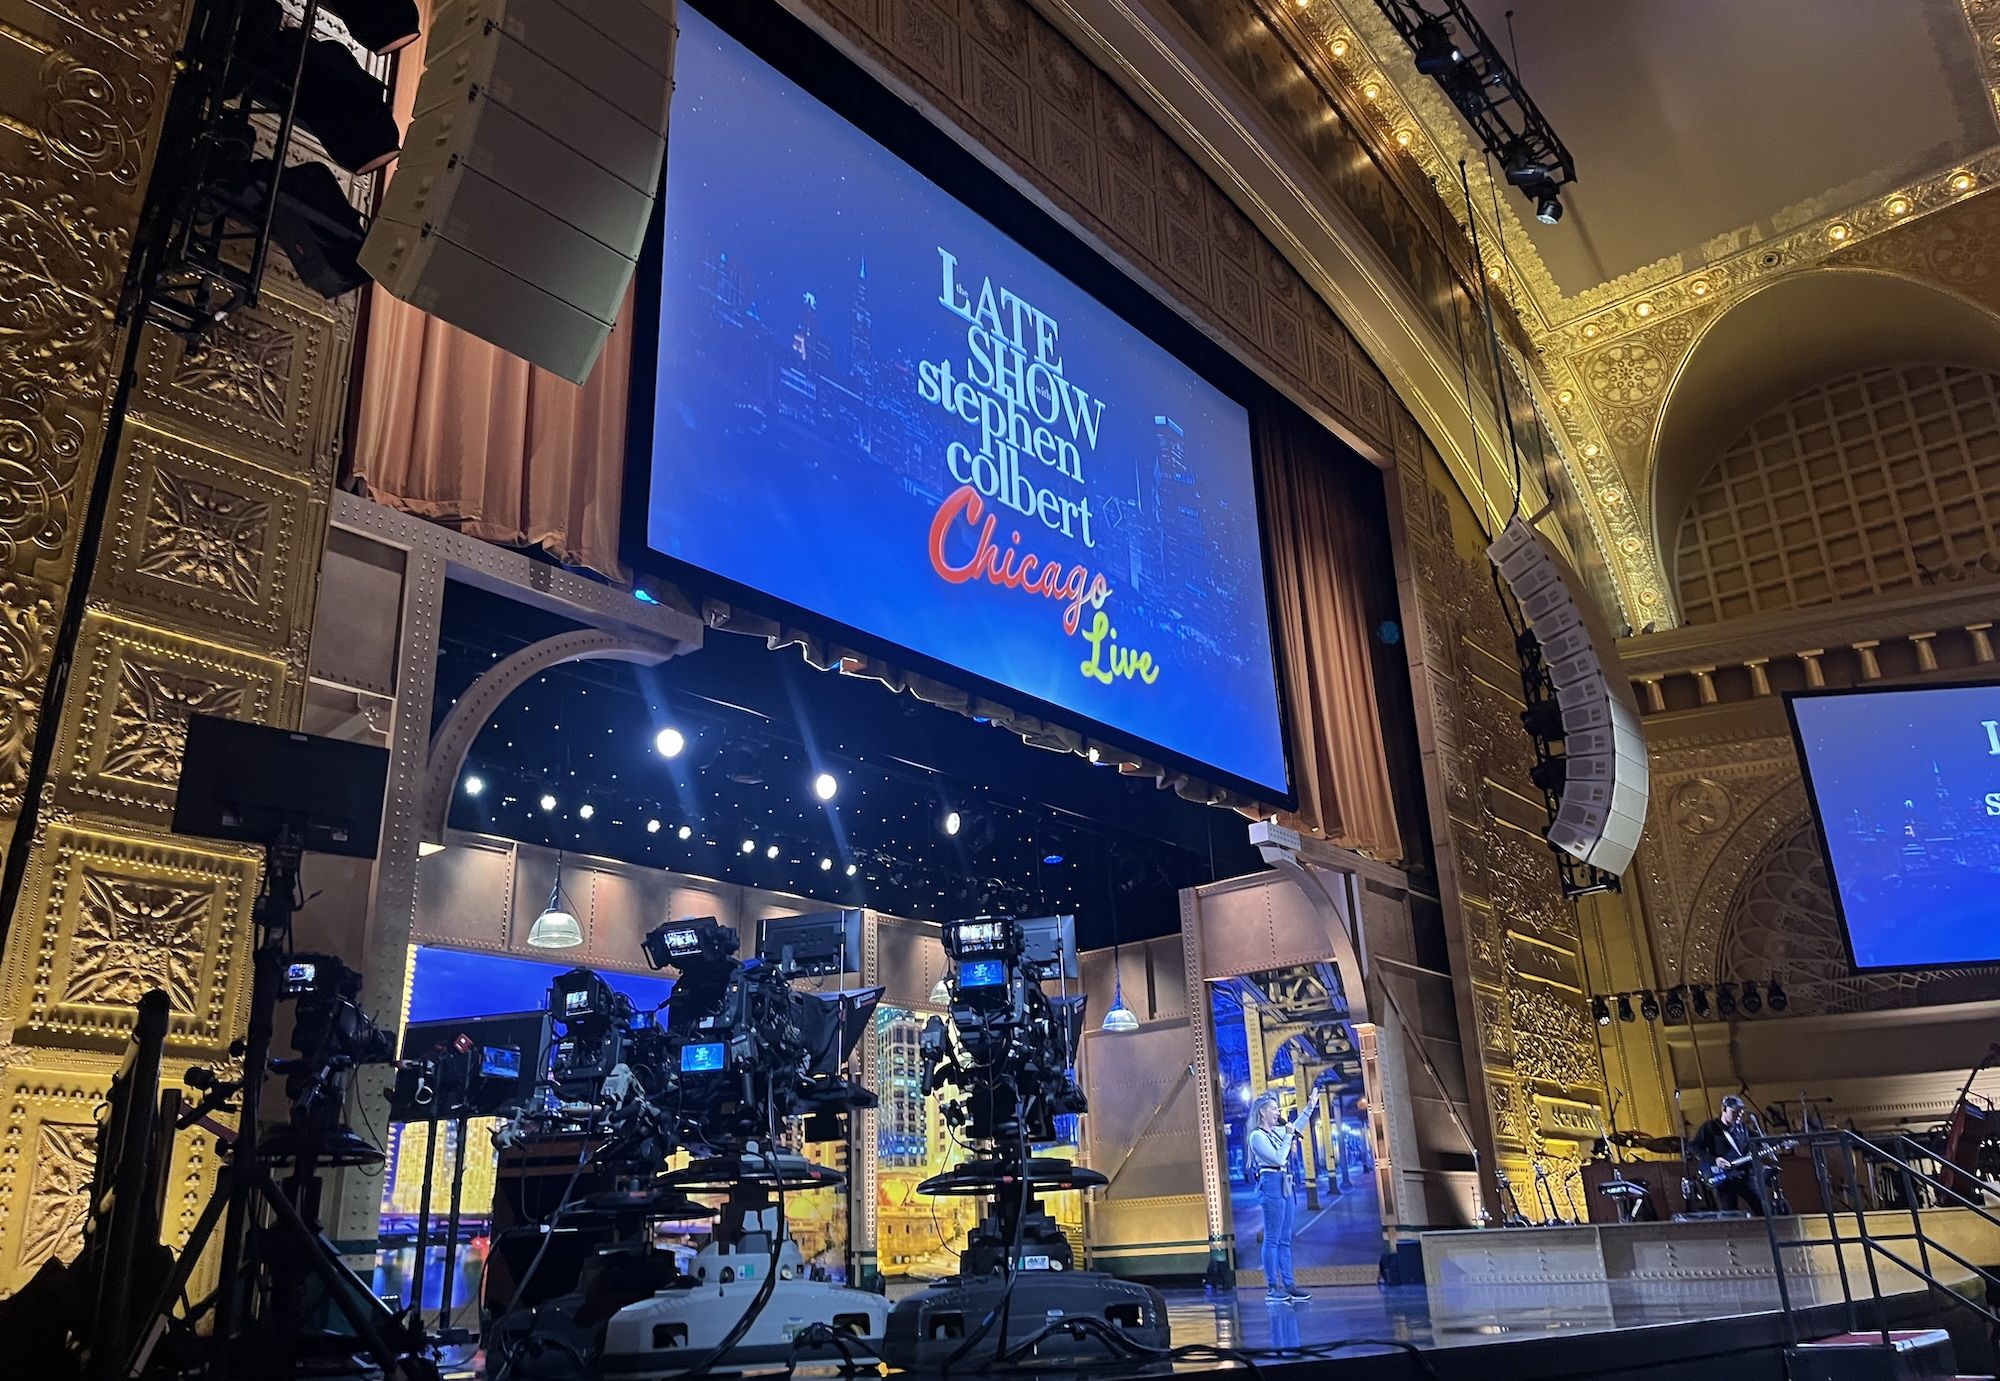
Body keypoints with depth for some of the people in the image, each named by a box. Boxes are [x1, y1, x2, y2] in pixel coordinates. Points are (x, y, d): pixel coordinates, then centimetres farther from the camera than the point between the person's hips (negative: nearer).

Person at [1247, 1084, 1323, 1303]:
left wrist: (1309, 1107, 27)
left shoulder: (1275, 1132, 14)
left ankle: (1288, 1284, 12)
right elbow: (1278, 1158, -17)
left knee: (1285, 1239, 9)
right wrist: (1288, 1136, -12)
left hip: (1285, 1185, 9)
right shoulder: (1257, 1136, -10)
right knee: (1272, 1238, -7)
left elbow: (1295, 1128, 32)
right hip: (1271, 1184, -9)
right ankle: (1272, 1288, -6)